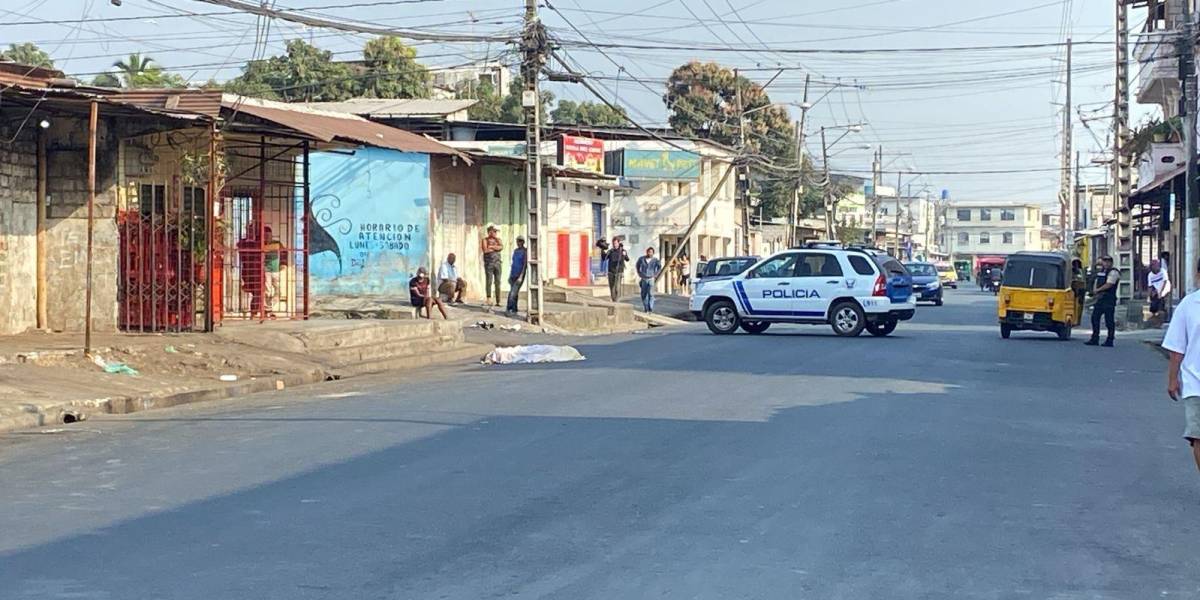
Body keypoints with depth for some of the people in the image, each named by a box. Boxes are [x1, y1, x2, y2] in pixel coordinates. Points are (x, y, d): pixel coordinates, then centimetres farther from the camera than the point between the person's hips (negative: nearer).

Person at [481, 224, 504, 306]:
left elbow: (501, 247, -3)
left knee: (497, 282, 2)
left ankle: (498, 301, 2)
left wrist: (491, 247, -8)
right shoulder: (485, 240, 4)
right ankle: (488, 299, -9)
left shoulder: (498, 239, 16)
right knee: (489, 281, -8)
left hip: (497, 263, 4)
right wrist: (496, 248, -1)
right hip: (489, 263, -4)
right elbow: (485, 250, -11)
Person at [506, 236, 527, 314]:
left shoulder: (525, 251, -9)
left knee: (513, 292, -16)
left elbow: (525, 264, -15)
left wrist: (521, 277, -21)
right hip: (513, 275, 7)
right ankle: (514, 310, 13)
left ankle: (508, 309, -21)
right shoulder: (515, 251, 13)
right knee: (513, 292, 7)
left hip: (520, 275, -7)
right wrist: (510, 275, 16)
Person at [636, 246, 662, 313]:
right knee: (644, 294, 5)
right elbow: (637, 265, 18)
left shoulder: (655, 260, -6)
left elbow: (659, 266, 12)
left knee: (650, 294, -13)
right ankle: (646, 308, 16)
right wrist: (639, 273, 13)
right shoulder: (642, 259, -1)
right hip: (643, 279, 3)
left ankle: (651, 308, -12)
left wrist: (656, 274, 6)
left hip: (651, 279, -3)